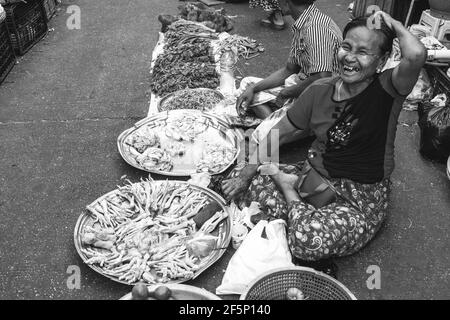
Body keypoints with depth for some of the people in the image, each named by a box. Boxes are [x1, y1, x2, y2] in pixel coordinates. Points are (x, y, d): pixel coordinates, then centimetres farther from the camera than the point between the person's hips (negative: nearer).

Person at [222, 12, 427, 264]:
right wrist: (245, 174, -1)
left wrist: (394, 25, -18)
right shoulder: (320, 91, -4)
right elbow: (279, 133, 3)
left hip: (362, 197, -3)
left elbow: (416, 55, -39)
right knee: (236, 184, -8)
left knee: (311, 240, -34)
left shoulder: (386, 89, -15)